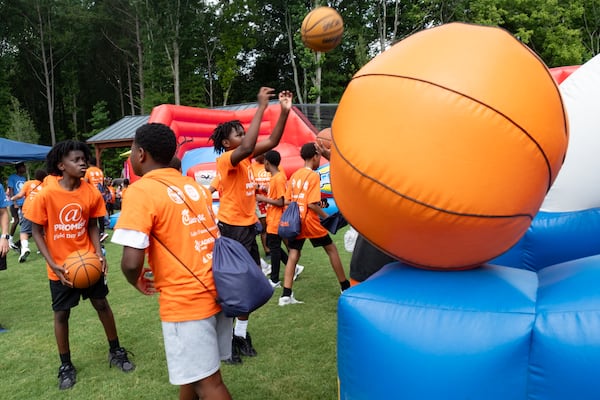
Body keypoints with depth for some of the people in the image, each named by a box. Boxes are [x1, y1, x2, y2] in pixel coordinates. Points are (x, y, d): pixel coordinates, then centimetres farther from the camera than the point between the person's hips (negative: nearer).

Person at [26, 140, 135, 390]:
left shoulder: (91, 193, -10)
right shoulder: (46, 194, -18)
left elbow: (92, 226, 3)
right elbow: (37, 232, -9)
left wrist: (99, 253, -11)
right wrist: (53, 264, -16)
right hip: (61, 266, -2)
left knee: (102, 304, 10)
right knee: (61, 313, 9)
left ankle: (116, 352, 29)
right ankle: (66, 366, 27)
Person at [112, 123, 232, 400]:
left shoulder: (140, 191, -13)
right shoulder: (195, 186, 10)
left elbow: (132, 261, -20)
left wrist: (137, 282, 1)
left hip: (185, 300, -7)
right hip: (216, 290, 8)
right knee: (192, 370, 24)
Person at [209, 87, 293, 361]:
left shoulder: (246, 158, 7)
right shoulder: (226, 159, -16)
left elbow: (272, 142, 5)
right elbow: (248, 146, -36)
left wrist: (285, 111, -6)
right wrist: (261, 107, -33)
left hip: (248, 226, 9)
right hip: (231, 227, -9)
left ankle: (240, 334, 28)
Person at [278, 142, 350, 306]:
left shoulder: (294, 175, 9)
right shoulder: (314, 176, -11)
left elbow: (288, 200, 10)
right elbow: (312, 204, -18)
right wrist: (327, 217, -9)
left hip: (295, 221, 6)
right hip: (310, 222, -5)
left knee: (293, 255, 5)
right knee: (331, 249, 11)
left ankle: (286, 295, -3)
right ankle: (345, 287, 21)